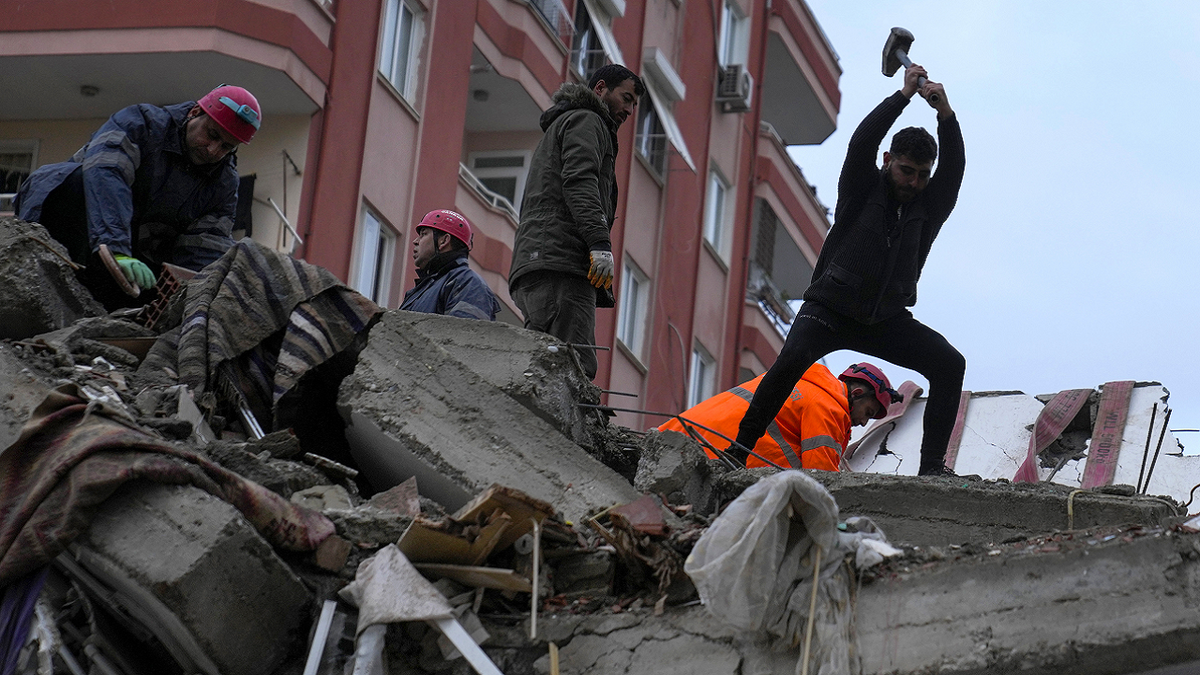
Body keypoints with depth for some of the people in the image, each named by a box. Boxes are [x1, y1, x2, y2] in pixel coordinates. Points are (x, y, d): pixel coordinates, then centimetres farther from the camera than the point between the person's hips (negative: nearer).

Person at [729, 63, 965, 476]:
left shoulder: (930, 207, 6)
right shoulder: (863, 190, 1)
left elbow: (953, 167, -10)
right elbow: (861, 143, -16)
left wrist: (945, 114, -24)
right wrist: (904, 95, -19)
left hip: (887, 320, 3)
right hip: (830, 309, -3)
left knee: (950, 364, -16)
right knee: (793, 359, -30)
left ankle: (932, 465, -14)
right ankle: (740, 447, -18)